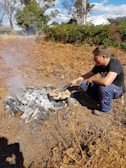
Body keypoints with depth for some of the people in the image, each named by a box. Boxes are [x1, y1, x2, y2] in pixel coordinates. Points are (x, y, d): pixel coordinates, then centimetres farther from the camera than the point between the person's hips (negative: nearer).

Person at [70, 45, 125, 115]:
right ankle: (102, 97, 7)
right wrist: (76, 80, 3)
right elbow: (89, 74, 9)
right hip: (106, 88, 7)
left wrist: (93, 80, -27)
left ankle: (105, 109, -12)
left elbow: (106, 82, -47)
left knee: (103, 87, -40)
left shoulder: (115, 64, -32)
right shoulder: (99, 65, -9)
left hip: (117, 89, -6)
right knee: (84, 85, -5)